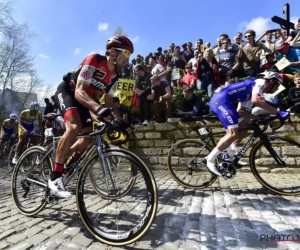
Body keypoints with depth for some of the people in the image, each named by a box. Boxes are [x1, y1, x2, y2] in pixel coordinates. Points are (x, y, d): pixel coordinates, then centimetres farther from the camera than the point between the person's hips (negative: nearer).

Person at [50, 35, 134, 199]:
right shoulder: (94, 60, -26)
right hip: (67, 91, -8)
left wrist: (120, 121, -8)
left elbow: (109, 101, 2)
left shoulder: (114, 75, -2)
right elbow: (79, 92, -36)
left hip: (82, 99, 8)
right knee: (74, 127, -33)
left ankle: (60, 161, 20)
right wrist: (98, 109, -54)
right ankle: (55, 177, -23)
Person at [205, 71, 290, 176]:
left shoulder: (250, 91, 27)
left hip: (219, 100, 10)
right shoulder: (261, 82, 1)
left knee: (243, 130, 14)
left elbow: (241, 111, 24)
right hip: (220, 99, -10)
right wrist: (278, 113, -15)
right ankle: (210, 159, -6)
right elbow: (256, 100, -21)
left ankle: (229, 157, 19)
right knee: (233, 134, -15)